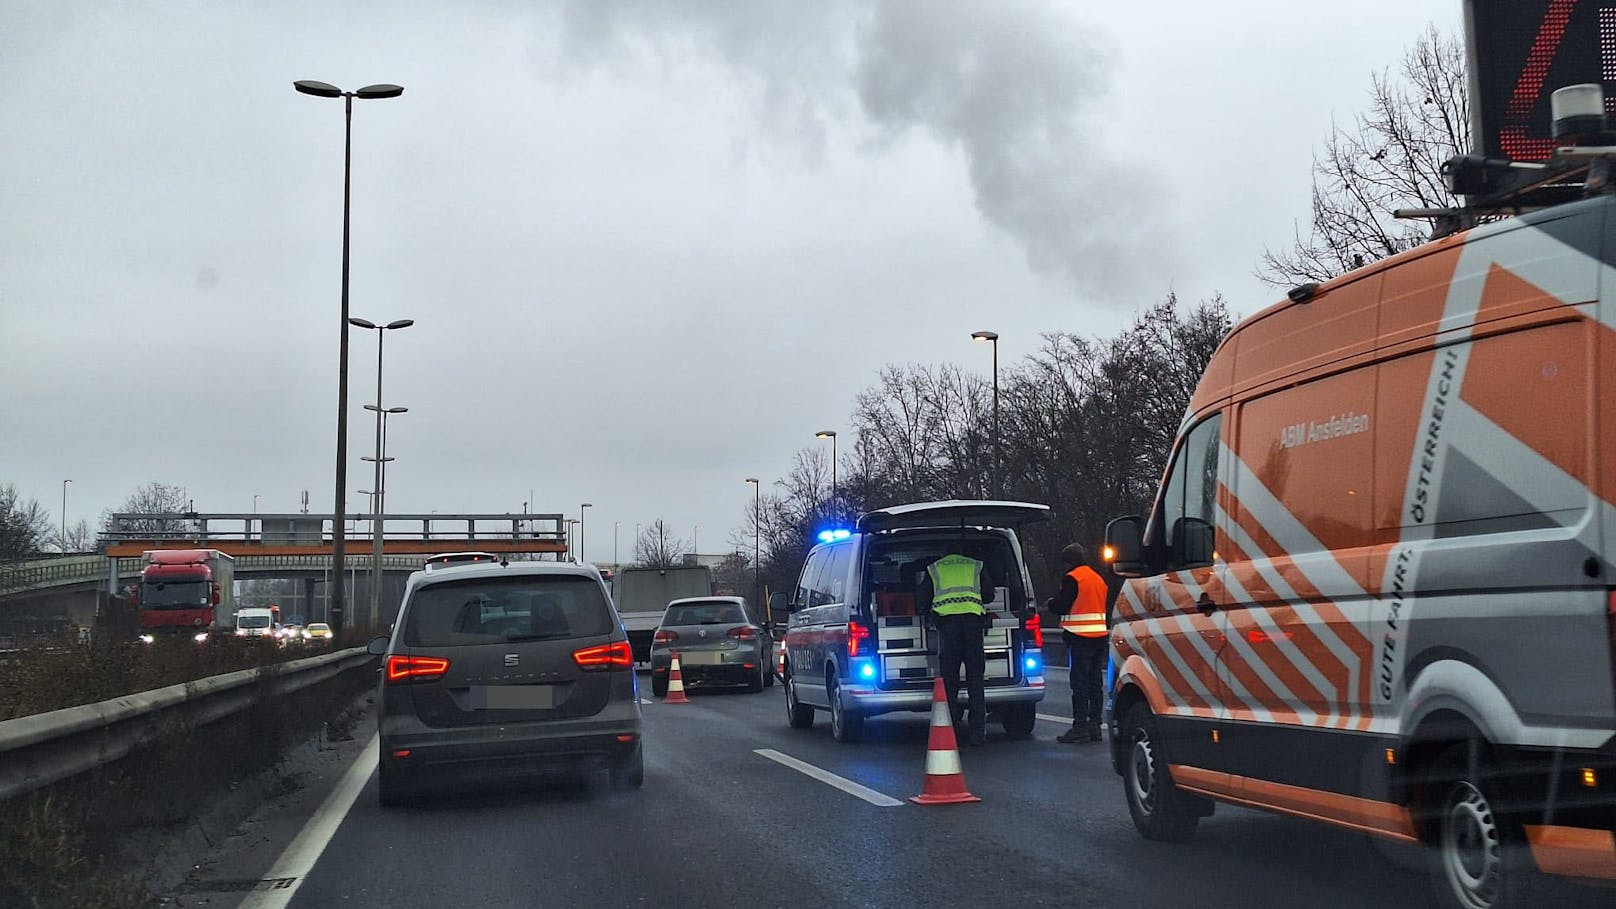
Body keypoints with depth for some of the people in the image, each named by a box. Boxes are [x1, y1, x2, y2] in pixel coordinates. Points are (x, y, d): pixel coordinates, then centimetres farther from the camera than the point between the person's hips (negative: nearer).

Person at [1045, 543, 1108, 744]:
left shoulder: (1072, 578, -9)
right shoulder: (1098, 578, 18)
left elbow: (1063, 605, -13)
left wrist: (1050, 605, 9)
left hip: (1080, 637, -8)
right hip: (1100, 636, 8)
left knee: (1079, 682, -7)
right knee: (1095, 682, 10)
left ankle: (1081, 725, -8)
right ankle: (1094, 724, 12)